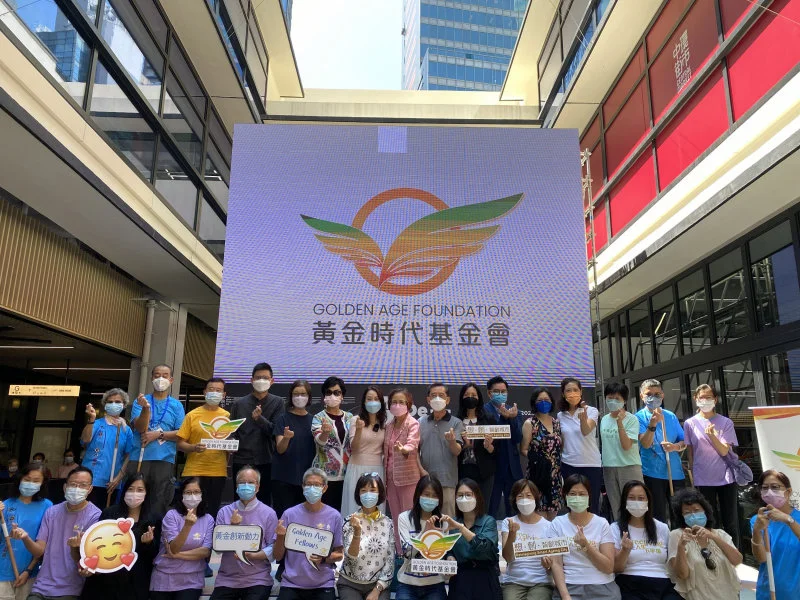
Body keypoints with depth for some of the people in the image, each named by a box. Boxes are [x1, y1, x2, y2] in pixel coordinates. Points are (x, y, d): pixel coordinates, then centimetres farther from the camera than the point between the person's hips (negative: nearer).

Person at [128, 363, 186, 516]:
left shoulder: (177, 405, 7)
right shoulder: (141, 401, 8)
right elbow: (139, 427, -5)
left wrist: (159, 434, -11)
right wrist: (146, 408, -21)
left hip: (164, 460, 0)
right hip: (139, 458, 0)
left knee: (160, 503, 3)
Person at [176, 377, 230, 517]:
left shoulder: (227, 416, 8)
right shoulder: (192, 415, 2)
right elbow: (180, 444, 0)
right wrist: (194, 448, -18)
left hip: (218, 472, 1)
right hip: (194, 471, -1)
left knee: (212, 511, 7)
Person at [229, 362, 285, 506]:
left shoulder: (278, 402, 5)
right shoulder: (239, 403, 10)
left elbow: (276, 431, -4)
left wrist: (259, 418, -20)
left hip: (265, 461, -1)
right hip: (241, 461, 1)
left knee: (264, 502, 3)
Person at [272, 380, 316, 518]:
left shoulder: (313, 420, 9)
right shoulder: (283, 419, -1)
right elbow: (280, 449, -9)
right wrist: (286, 438, -29)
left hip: (306, 476, 3)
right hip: (284, 477, -3)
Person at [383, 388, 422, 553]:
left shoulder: (413, 423, -10)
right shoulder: (389, 425, 9)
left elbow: (413, 445, -27)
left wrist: (402, 449, -49)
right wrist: (385, 474, 9)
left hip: (408, 476, -6)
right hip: (391, 476, 6)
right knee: (396, 518, 13)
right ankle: (399, 552, 25)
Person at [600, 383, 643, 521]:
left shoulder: (631, 419, -8)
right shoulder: (604, 420, 9)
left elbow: (626, 446, -17)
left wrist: (620, 422, -24)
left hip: (629, 467, -5)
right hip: (609, 467, 5)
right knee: (615, 507, 12)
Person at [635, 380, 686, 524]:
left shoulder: (671, 416, 8)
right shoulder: (639, 417, -3)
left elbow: (684, 443, 10)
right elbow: (645, 444, -15)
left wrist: (675, 446, -13)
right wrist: (653, 424, -29)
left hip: (676, 472, 4)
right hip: (653, 473, -4)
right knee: (659, 517, 4)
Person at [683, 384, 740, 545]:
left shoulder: (726, 422, 1)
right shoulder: (690, 424, 1)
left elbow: (724, 451, -7)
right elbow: (690, 453, 5)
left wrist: (712, 436, -23)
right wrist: (692, 477, 4)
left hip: (726, 478, 0)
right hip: (703, 480, 0)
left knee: (731, 522, 6)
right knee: (710, 522, 6)